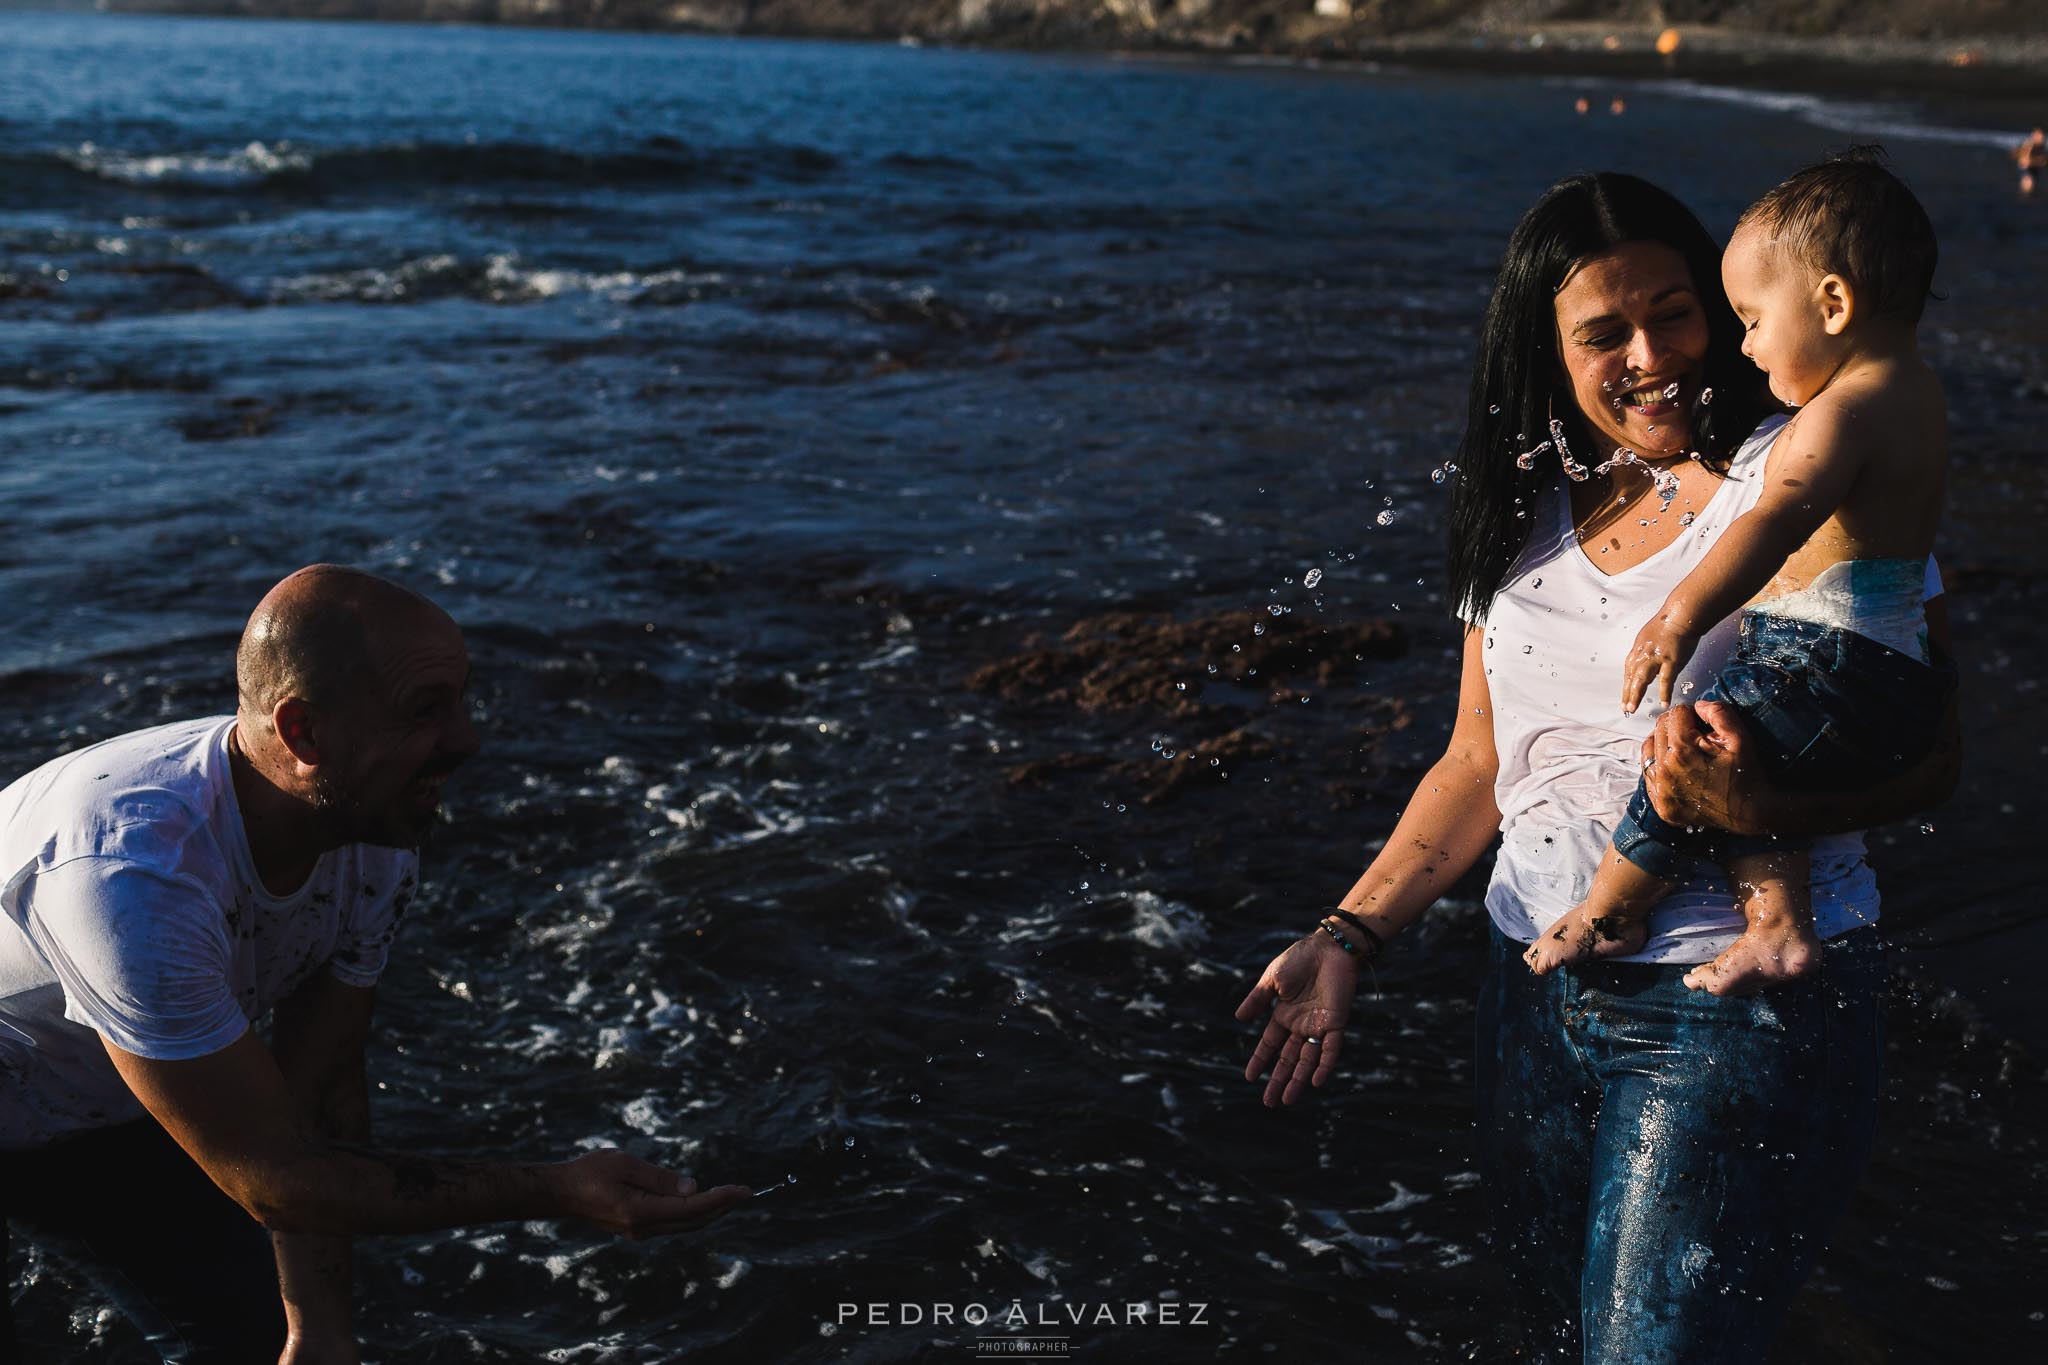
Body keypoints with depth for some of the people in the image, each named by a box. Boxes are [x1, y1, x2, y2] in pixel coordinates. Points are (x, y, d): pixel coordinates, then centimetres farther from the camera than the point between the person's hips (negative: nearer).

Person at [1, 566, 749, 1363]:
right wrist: (559, 1193, -36)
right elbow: (272, 1179, -35)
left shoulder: (378, 846, -19)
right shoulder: (135, 873, -42)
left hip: (102, 1116, 6)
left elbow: (321, 1095, -9)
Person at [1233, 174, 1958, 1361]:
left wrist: (1757, 808, -28)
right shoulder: (1529, 512, 8)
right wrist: (1349, 938, 3)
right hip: (1537, 992, 6)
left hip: (1743, 1007, -6)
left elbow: (1928, 759, -9)